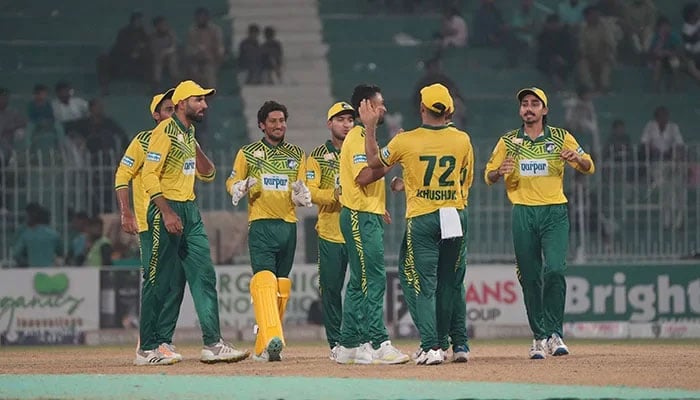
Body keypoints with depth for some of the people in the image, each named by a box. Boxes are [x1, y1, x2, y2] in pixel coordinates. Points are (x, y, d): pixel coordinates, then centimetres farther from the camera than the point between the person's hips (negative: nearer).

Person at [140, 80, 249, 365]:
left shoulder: (190, 134, 17)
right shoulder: (165, 131, -10)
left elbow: (207, 174, 26)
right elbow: (150, 174, -18)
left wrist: (196, 149, 8)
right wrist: (166, 213, -25)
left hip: (190, 212, 9)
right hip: (167, 210, -9)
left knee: (204, 276, 1)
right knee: (158, 282, -2)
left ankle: (213, 344, -1)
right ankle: (147, 349, 5)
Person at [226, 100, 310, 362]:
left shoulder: (297, 155, 14)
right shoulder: (248, 153, 7)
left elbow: (303, 194, 14)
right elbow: (232, 183, 10)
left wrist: (301, 193, -9)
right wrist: (242, 187, -12)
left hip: (288, 227, 4)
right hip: (261, 225, -4)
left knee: (282, 285, 5)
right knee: (264, 279, -20)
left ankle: (264, 347, 12)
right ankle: (271, 339, -35)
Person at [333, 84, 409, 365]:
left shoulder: (366, 137, 21)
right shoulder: (358, 138, -11)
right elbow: (364, 176, -23)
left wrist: (380, 207, 21)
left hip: (369, 218, 11)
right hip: (360, 218, -11)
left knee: (360, 283, 11)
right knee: (373, 280, -14)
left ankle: (349, 345, 14)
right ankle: (378, 345, -18)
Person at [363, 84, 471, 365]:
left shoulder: (406, 141, -9)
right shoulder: (462, 141, -1)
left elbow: (374, 161, 7)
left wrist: (370, 126, 14)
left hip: (421, 219, -3)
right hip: (455, 217, 3)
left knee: (422, 286, -1)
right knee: (447, 285, 15)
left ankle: (430, 347, -13)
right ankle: (439, 344, 22)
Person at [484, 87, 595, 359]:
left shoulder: (561, 138, 6)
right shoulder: (508, 142, 10)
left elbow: (589, 168, 4)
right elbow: (489, 177, 10)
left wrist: (576, 159, -19)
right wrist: (499, 172, -13)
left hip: (555, 213, -2)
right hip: (523, 214, 2)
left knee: (554, 270, -18)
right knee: (529, 277, 1)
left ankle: (554, 334, -11)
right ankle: (539, 338, 9)